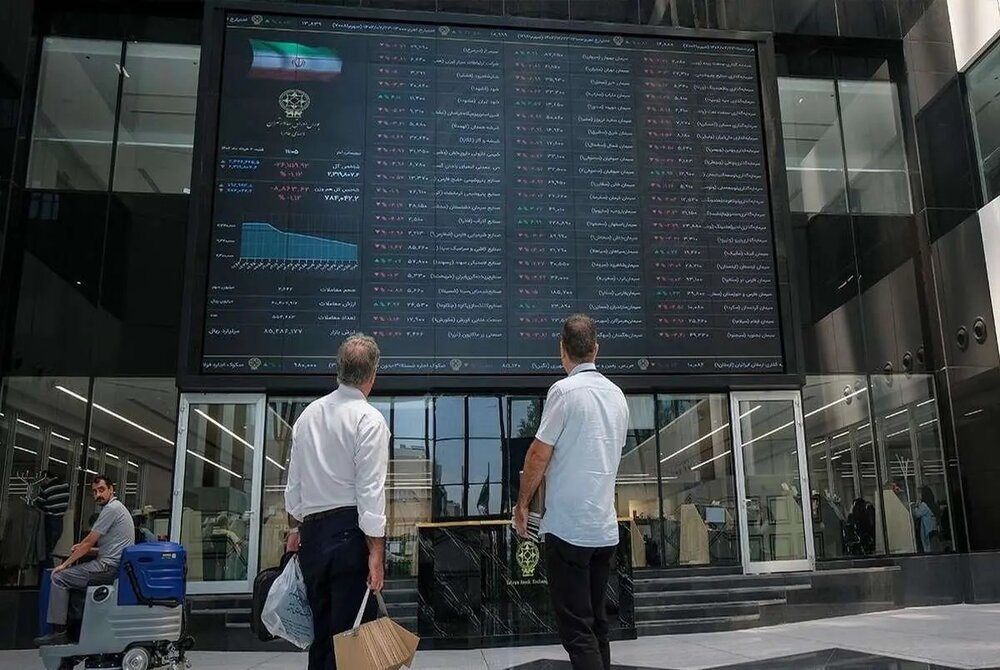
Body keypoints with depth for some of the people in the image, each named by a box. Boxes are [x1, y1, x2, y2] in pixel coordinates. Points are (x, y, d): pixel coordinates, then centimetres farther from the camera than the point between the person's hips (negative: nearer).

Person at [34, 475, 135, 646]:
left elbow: (89, 541, -12)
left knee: (59, 577, -9)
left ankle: (59, 632, -9)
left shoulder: (111, 509, -12)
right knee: (70, 575, 22)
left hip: (110, 566, -10)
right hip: (116, 564, 11)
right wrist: (83, 549, 13)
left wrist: (64, 564, -3)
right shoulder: (117, 508, 20)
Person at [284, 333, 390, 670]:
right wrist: (375, 552, -13)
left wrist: (295, 528, 26)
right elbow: (370, 490, -15)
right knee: (349, 630, 1)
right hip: (349, 532, -6)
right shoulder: (369, 420, -11)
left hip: (312, 532, 6)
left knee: (321, 628, 18)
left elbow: (294, 481, 15)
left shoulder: (308, 414, 9)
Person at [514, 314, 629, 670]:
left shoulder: (565, 390, -12)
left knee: (576, 629, -3)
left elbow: (539, 455, -9)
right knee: (597, 624, 15)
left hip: (567, 528, -7)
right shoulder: (617, 395, 9)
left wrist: (522, 503, 5)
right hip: (606, 529, 7)